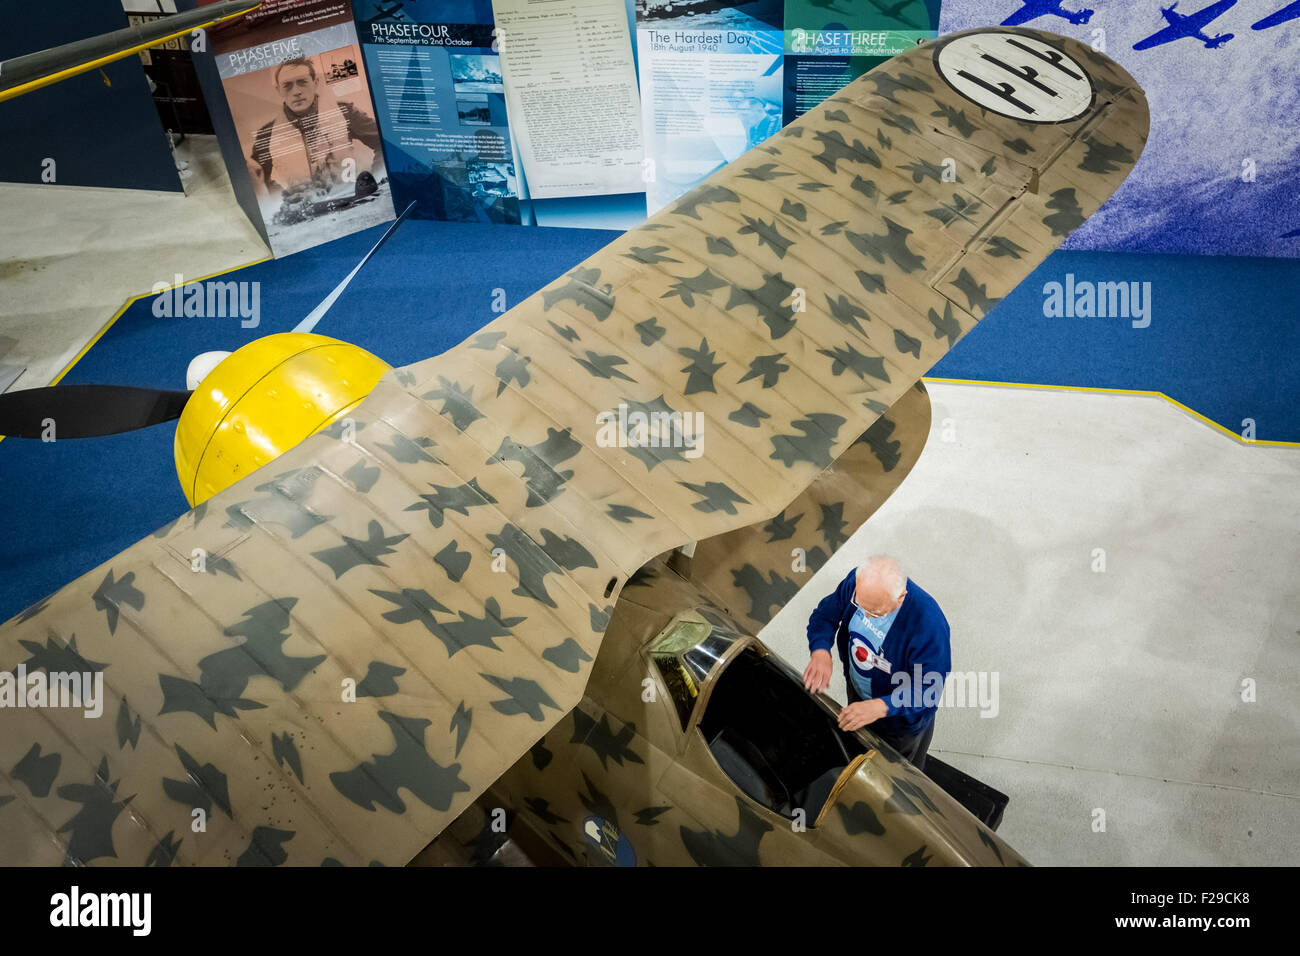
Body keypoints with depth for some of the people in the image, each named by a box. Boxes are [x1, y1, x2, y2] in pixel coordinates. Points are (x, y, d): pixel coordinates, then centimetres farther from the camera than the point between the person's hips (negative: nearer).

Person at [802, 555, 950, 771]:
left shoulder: (929, 624, -42)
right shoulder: (856, 580, -26)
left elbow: (927, 691, -36)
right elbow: (825, 614, -10)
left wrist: (880, 707, -50)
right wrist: (820, 651, -30)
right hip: (857, 692, 5)